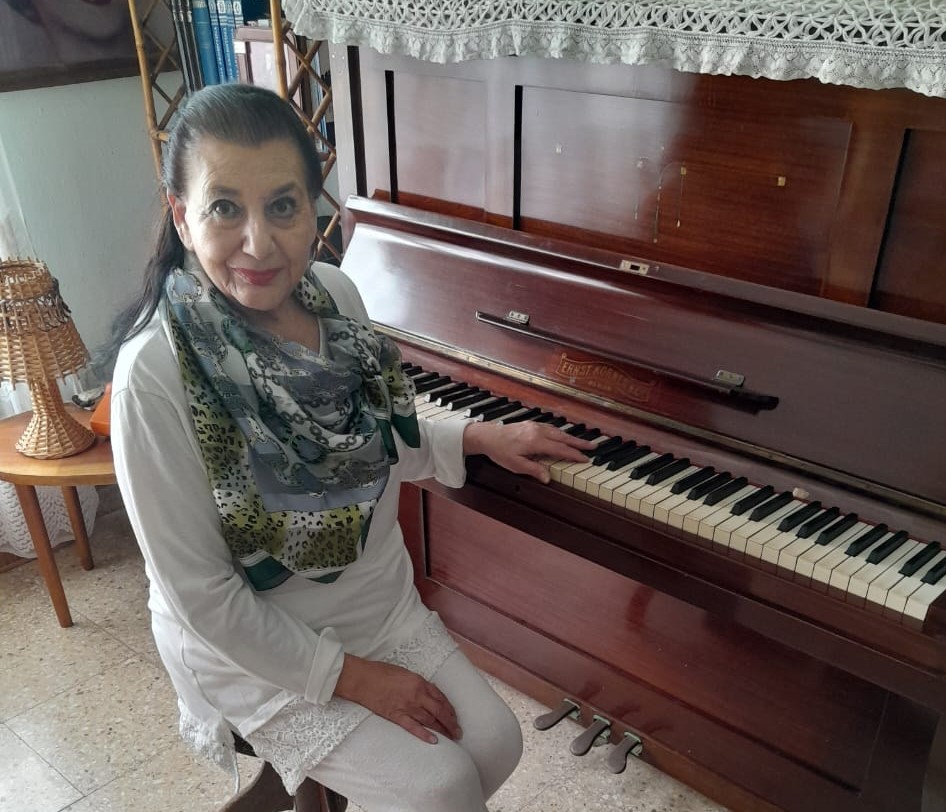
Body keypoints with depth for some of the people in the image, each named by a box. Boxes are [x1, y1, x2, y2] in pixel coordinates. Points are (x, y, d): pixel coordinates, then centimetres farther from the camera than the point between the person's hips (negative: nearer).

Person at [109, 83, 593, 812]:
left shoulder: (337, 295, -9)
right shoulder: (156, 374, -28)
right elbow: (200, 594, -21)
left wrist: (479, 437, -1)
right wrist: (352, 678, -16)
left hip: (383, 601, 6)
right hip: (251, 647, -5)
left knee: (496, 742, 1)